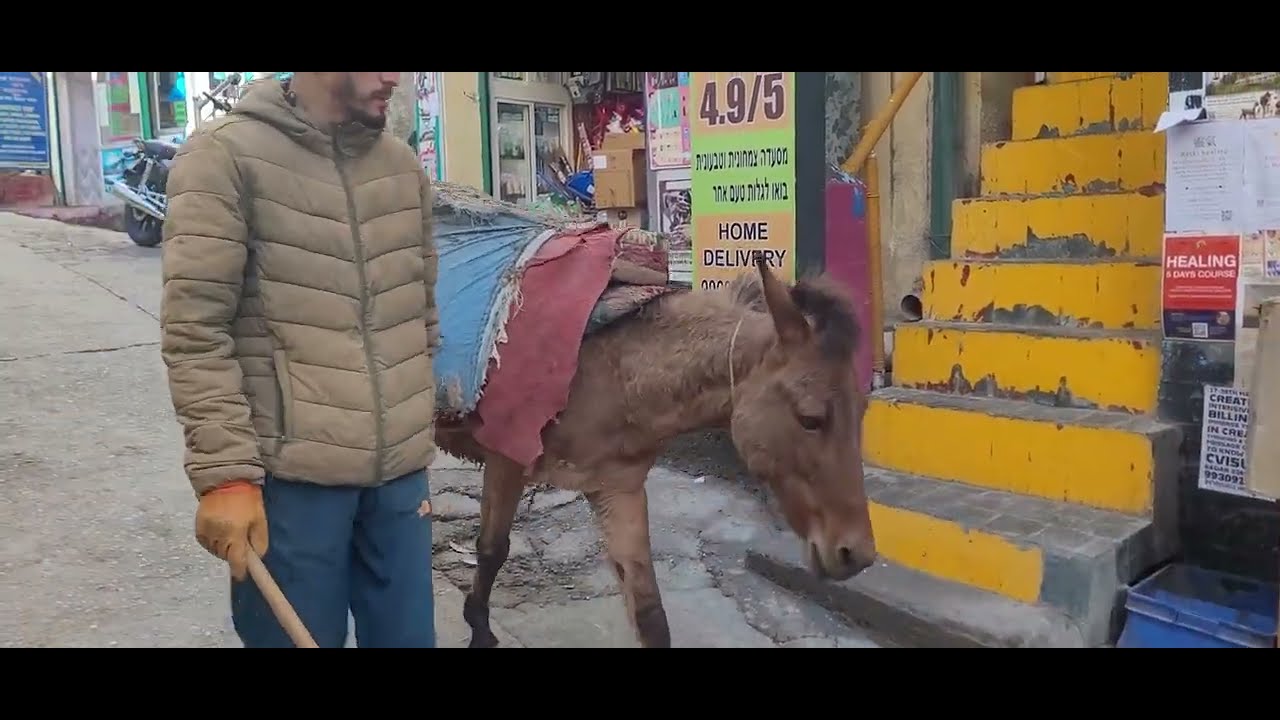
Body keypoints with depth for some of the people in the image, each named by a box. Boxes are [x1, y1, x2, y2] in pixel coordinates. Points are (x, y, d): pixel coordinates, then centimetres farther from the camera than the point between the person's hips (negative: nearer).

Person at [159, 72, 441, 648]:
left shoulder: (403, 165, 10)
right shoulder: (226, 155, -7)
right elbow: (195, 331, -11)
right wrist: (225, 473, -15)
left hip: (400, 469, 5)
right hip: (292, 474, -5)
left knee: (407, 635, 14)